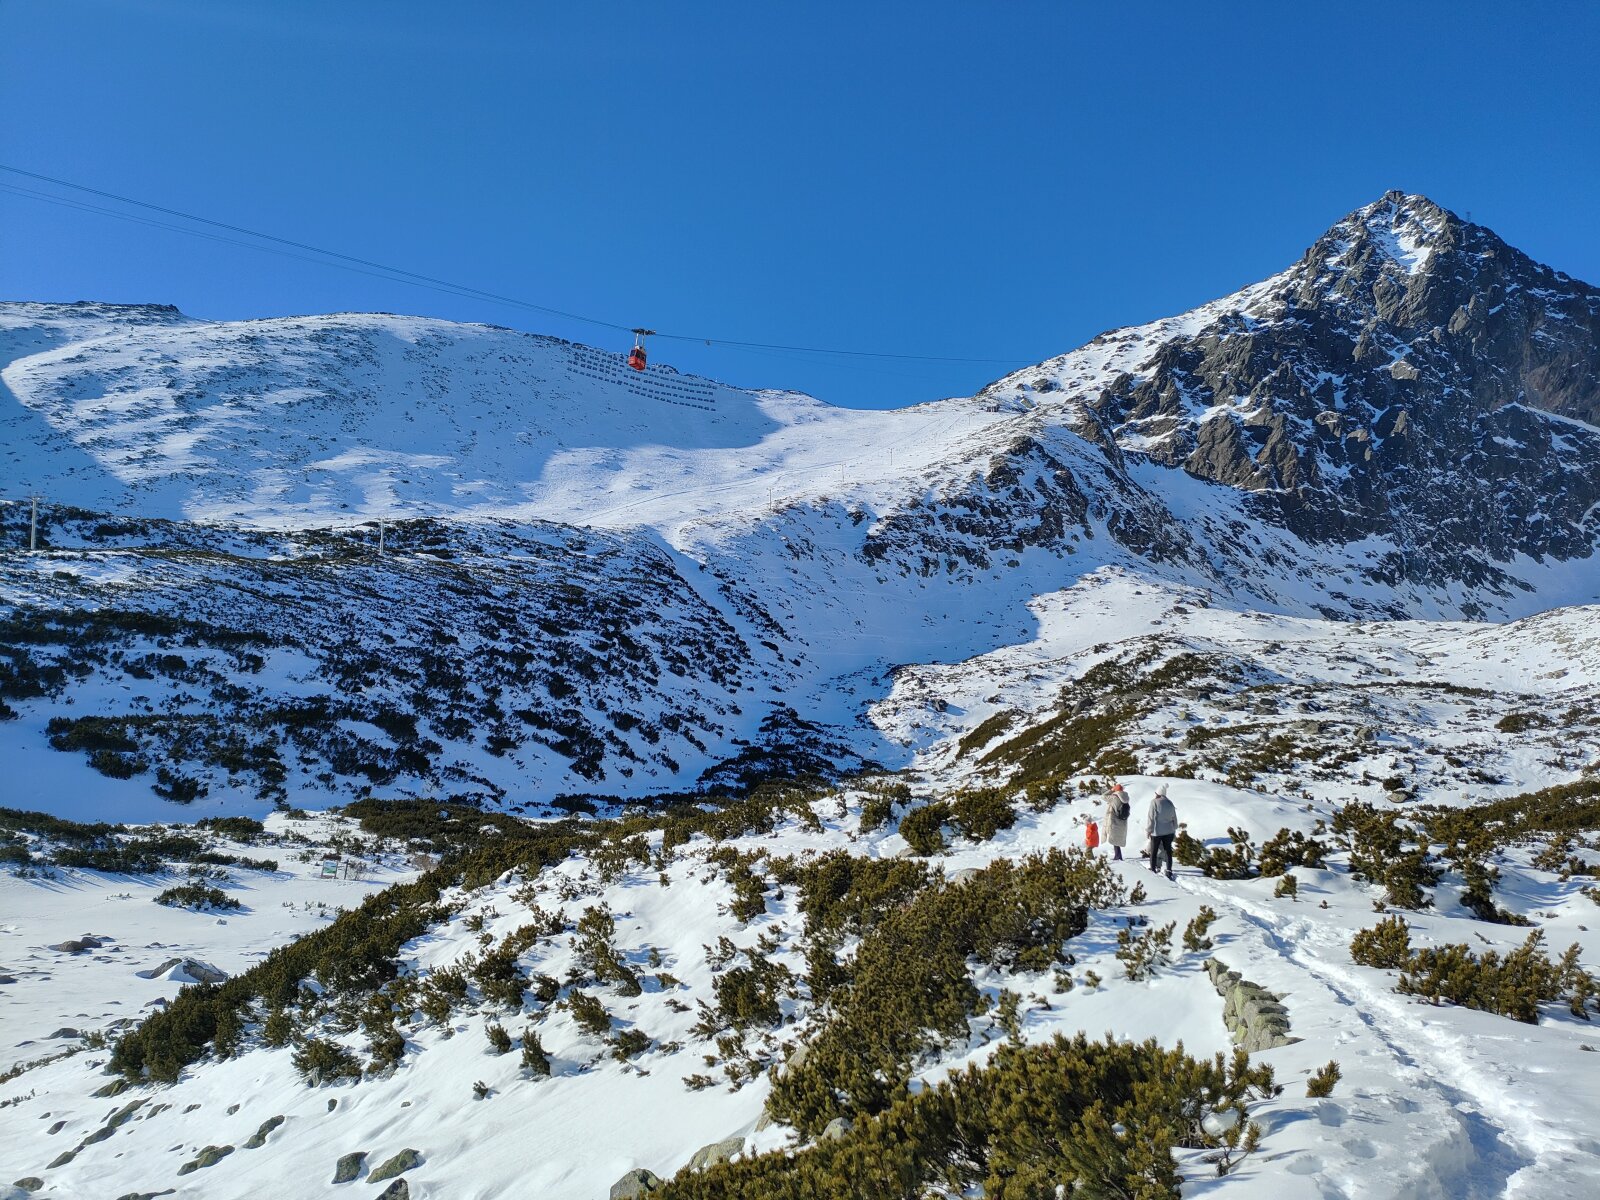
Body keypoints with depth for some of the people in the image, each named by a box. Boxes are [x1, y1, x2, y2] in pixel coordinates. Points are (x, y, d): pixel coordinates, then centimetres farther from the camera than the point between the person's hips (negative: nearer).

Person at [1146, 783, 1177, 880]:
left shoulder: (1154, 802, -13)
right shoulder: (1170, 803, 4)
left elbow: (1151, 818, -11)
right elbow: (1174, 818, 12)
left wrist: (1148, 830, -2)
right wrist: (1174, 830, 22)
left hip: (1156, 832, -5)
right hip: (1169, 831, 5)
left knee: (1154, 851, 7)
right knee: (1168, 850, 10)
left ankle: (1153, 869, 11)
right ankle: (1169, 870, 10)